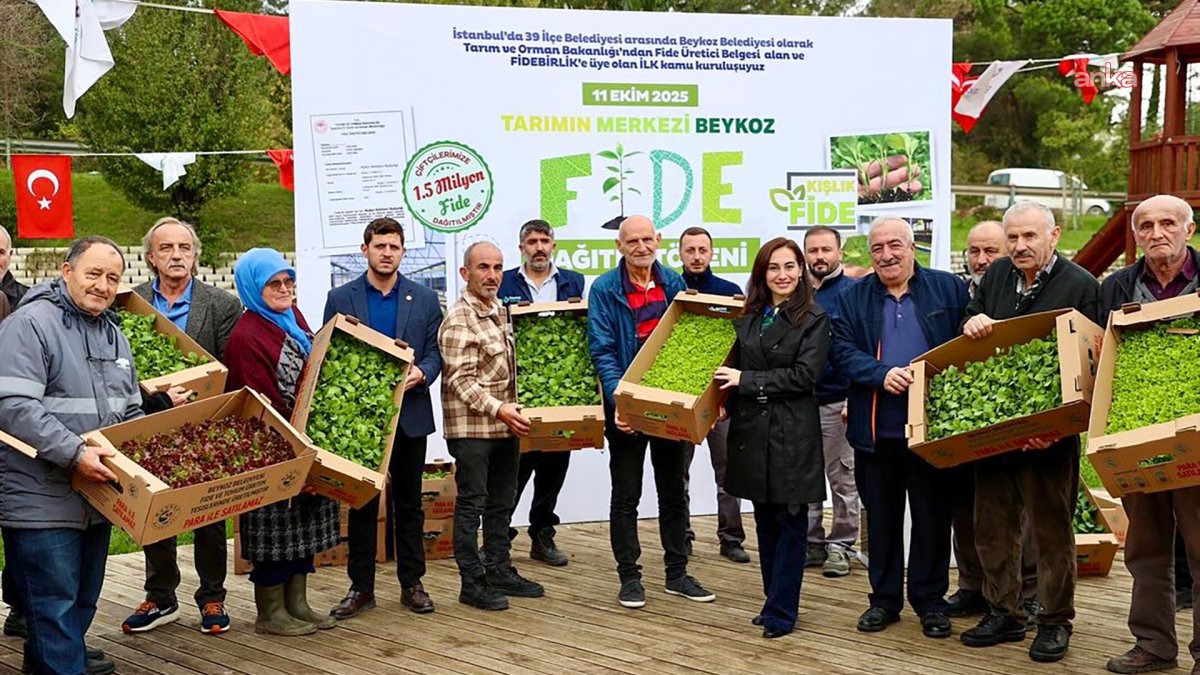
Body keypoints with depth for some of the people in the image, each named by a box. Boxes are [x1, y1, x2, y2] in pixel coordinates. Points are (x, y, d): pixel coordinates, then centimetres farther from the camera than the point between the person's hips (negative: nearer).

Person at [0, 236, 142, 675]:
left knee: (85, 596, 19)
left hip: (98, 494, 8)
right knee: (55, 599, -2)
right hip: (43, 497, -8)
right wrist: (74, 454, -28)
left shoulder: (113, 334, 14)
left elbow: (130, 412, 21)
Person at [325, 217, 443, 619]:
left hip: (409, 415, 1)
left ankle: (412, 583, 19)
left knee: (409, 503, 9)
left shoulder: (424, 299, 4)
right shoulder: (340, 298, 3)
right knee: (361, 504, 7)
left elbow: (435, 352, 3)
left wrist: (421, 373, -18)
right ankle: (361, 587, 15)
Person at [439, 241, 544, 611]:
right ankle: (472, 583, 8)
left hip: (504, 426, 8)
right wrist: (497, 409, -26)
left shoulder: (501, 311, 12)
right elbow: (461, 380, -19)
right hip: (471, 427, -8)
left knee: (502, 501, 15)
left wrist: (513, 410, 17)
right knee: (472, 503, 0)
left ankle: (499, 570, 27)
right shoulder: (458, 320, -14)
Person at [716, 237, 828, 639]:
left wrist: (746, 380, -15)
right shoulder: (748, 317, 10)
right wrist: (725, 403, -3)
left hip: (793, 434, -5)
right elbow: (735, 368, 14)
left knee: (790, 522, 2)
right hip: (752, 430, 5)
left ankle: (781, 612, 9)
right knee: (765, 521, 12)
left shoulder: (814, 319, -5)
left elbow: (804, 375, -13)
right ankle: (774, 600, 24)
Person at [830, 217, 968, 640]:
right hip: (875, 429, 2)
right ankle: (884, 598, 24)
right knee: (881, 516, 11)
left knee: (932, 516, 7)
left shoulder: (948, 289, 4)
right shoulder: (853, 298, 6)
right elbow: (843, 350, -3)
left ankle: (930, 600, 21)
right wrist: (882, 374, -19)